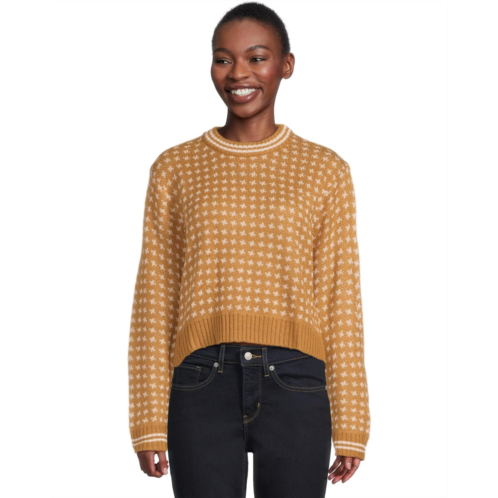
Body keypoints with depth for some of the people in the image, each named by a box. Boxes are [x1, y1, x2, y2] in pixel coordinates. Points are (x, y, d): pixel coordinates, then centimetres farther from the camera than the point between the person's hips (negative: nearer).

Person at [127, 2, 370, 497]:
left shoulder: (324, 170, 7)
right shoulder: (174, 169, 8)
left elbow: (342, 300, 5)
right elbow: (154, 298, 6)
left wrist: (349, 427, 2)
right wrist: (150, 422, 1)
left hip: (295, 384, 0)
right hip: (202, 383, 0)